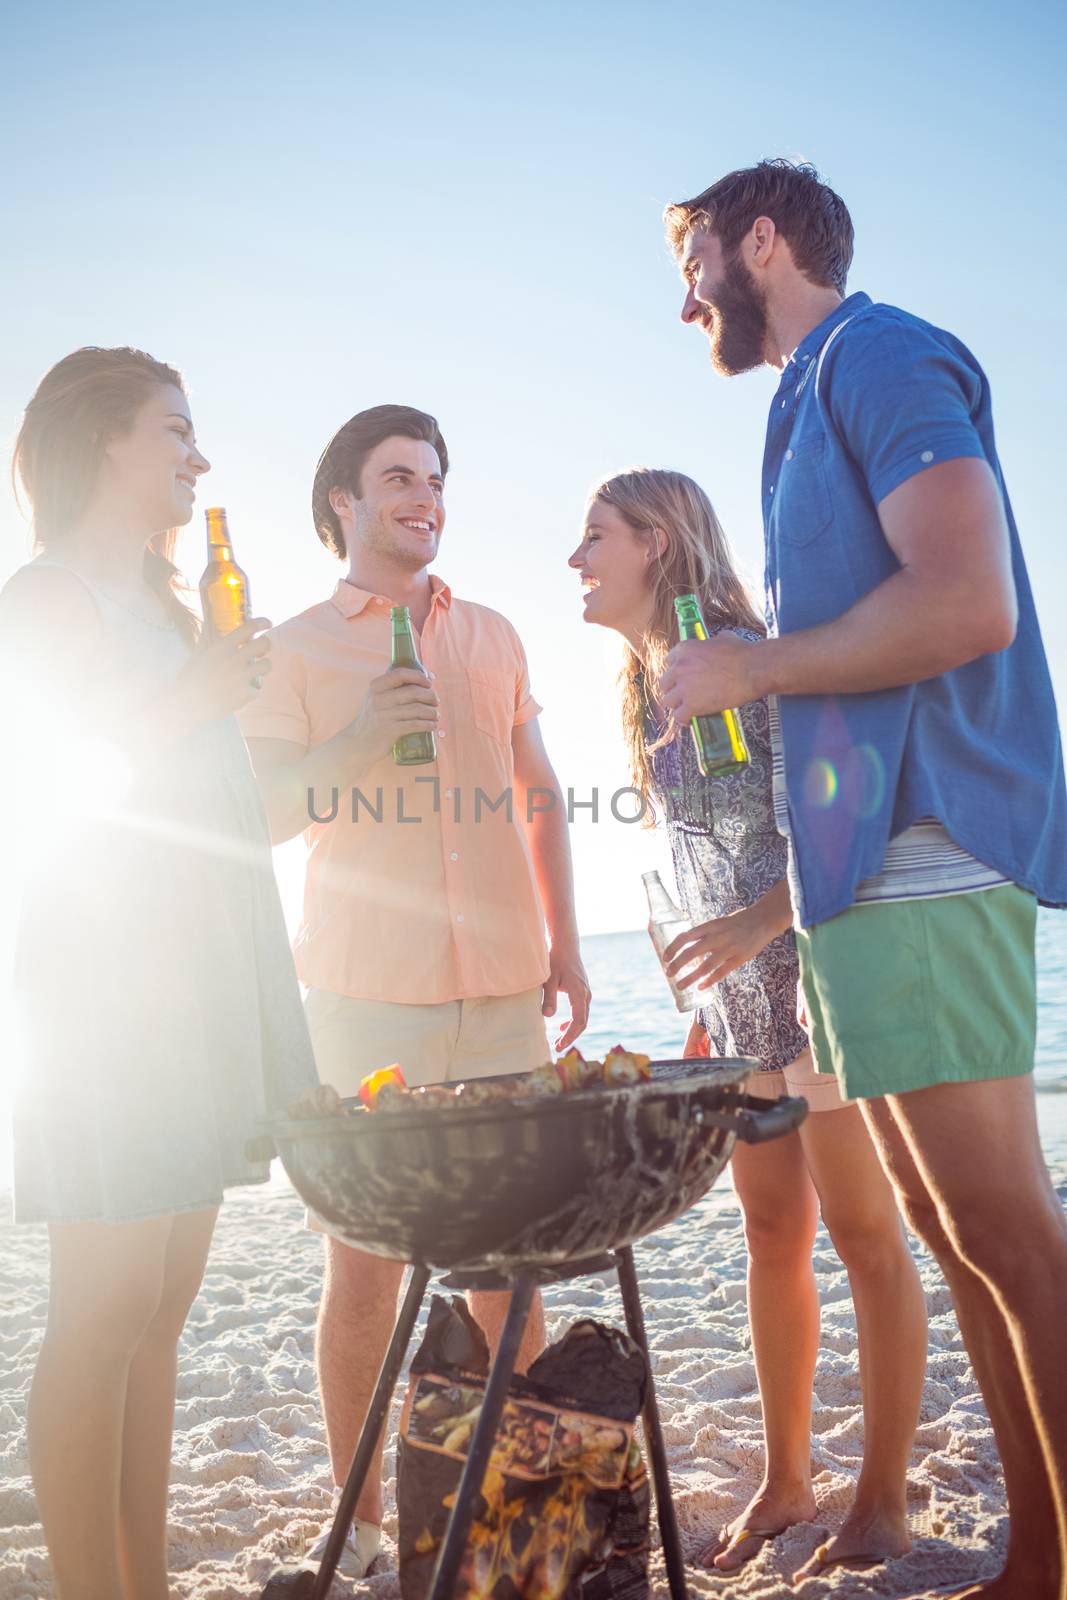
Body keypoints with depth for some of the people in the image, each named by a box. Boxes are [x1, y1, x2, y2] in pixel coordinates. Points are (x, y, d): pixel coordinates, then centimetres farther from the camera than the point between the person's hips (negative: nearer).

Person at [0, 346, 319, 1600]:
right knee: (106, 1310, -7)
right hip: (108, 971, -8)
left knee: (160, 1309, 9)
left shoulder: (162, 608, 21)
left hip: (199, 974, 8)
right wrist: (193, 701, -15)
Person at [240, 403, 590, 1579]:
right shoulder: (295, 648, 5)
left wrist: (563, 943, 13)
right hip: (366, 994, -3)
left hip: (500, 987, 3)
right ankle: (354, 1510, 14)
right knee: (364, 1259, 0)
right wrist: (356, 743, -16)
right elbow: (261, 813, -1)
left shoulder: (490, 636, 15)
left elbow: (539, 797, 19)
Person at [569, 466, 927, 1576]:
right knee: (773, 1234, 13)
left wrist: (760, 922, -28)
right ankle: (785, 1481, 25)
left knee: (861, 1233, 0)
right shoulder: (649, 692, 12)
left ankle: (883, 1502, 12)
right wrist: (705, 1000, 18)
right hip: (740, 995, 8)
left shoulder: (749, 659, -14)